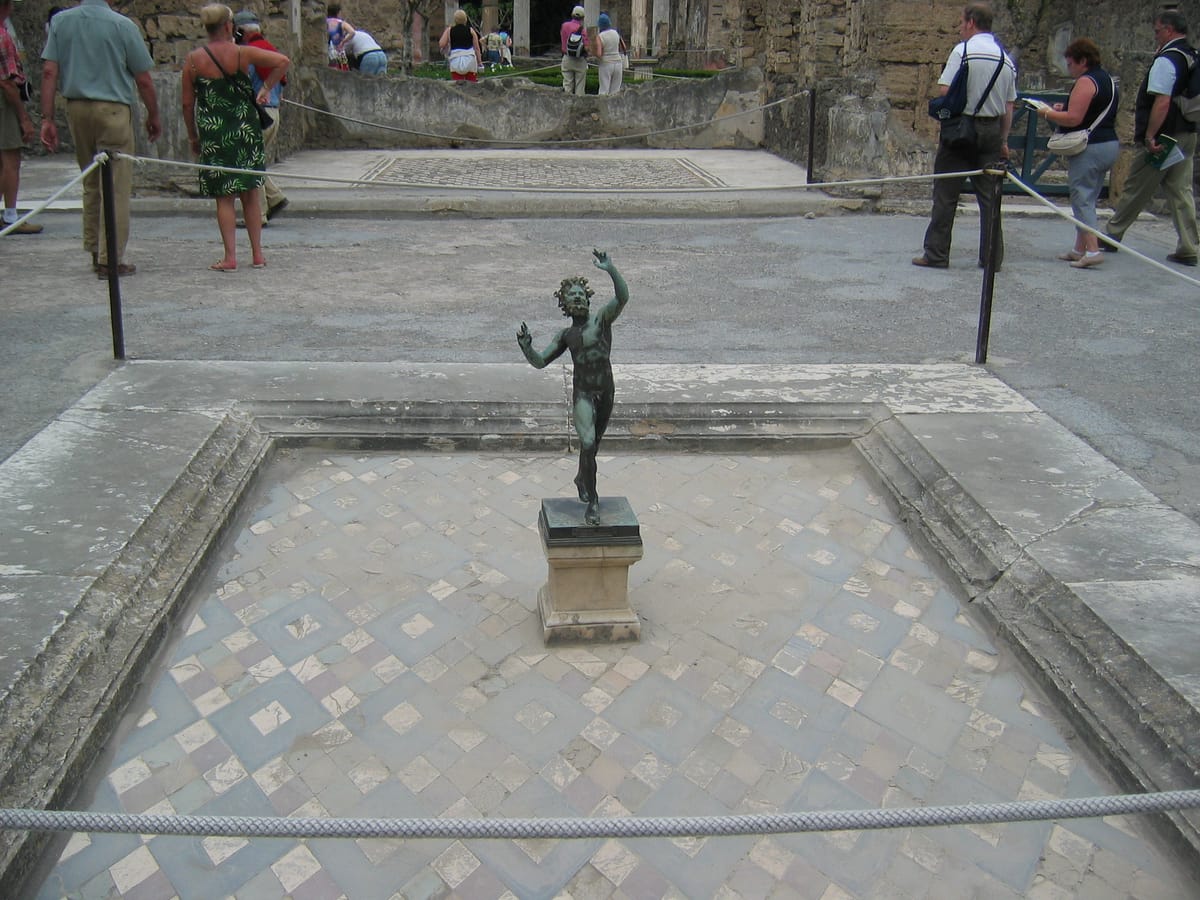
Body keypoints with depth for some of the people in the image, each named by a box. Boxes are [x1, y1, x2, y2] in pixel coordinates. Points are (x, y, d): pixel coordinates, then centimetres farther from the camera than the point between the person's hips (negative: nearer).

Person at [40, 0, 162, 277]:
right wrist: (153, 117, 8)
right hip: (113, 110, -5)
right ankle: (110, 259, -2)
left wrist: (47, 118, 3)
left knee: (90, 183, 17)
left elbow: (49, 72, 2)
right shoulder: (121, 25, -6)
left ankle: (95, 251, 23)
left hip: (76, 108, 5)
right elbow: (143, 80, -5)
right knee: (116, 186, -1)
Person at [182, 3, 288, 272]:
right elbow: (283, 61, -8)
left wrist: (193, 137, 12)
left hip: (213, 134, -1)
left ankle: (230, 257, -1)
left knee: (224, 197, 3)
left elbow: (187, 103, 1)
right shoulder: (242, 53, -2)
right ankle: (257, 254, 12)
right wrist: (267, 88, 0)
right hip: (246, 130, 1)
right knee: (250, 195, 10)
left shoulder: (193, 59, -2)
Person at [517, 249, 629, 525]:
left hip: (606, 392, 1)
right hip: (583, 393, -1)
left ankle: (582, 478, 46)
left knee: (594, 443, 18)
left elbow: (623, 297, -17)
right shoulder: (566, 335, 7)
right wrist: (526, 346, -12)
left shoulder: (602, 318, 2)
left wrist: (610, 270, -29)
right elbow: (540, 362, 6)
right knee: (588, 444, -16)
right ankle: (592, 501, -9)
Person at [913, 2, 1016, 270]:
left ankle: (936, 254, 3)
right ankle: (992, 257, 9)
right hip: (992, 131, 5)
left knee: (946, 195, 1)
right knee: (989, 197, 7)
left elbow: (945, 92, -15)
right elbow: (1009, 107, 12)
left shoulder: (963, 50, -7)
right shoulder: (1006, 58, 11)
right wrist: (1004, 141, 16)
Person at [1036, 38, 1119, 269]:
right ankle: (1080, 249, 18)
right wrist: (1063, 109, 17)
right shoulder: (1108, 80, 18)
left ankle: (1092, 249, -14)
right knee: (1087, 199, 14)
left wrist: (1048, 113, -6)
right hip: (1110, 145, 10)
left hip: (1089, 148, -10)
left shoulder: (1086, 82, -13)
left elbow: (1073, 119, -20)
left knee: (1082, 199, -8)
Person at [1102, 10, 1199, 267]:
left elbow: (1162, 102, -23)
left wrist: (1149, 136, -22)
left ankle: (1112, 235, 17)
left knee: (1136, 189, 4)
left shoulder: (1166, 60, -16)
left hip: (1163, 138, -8)